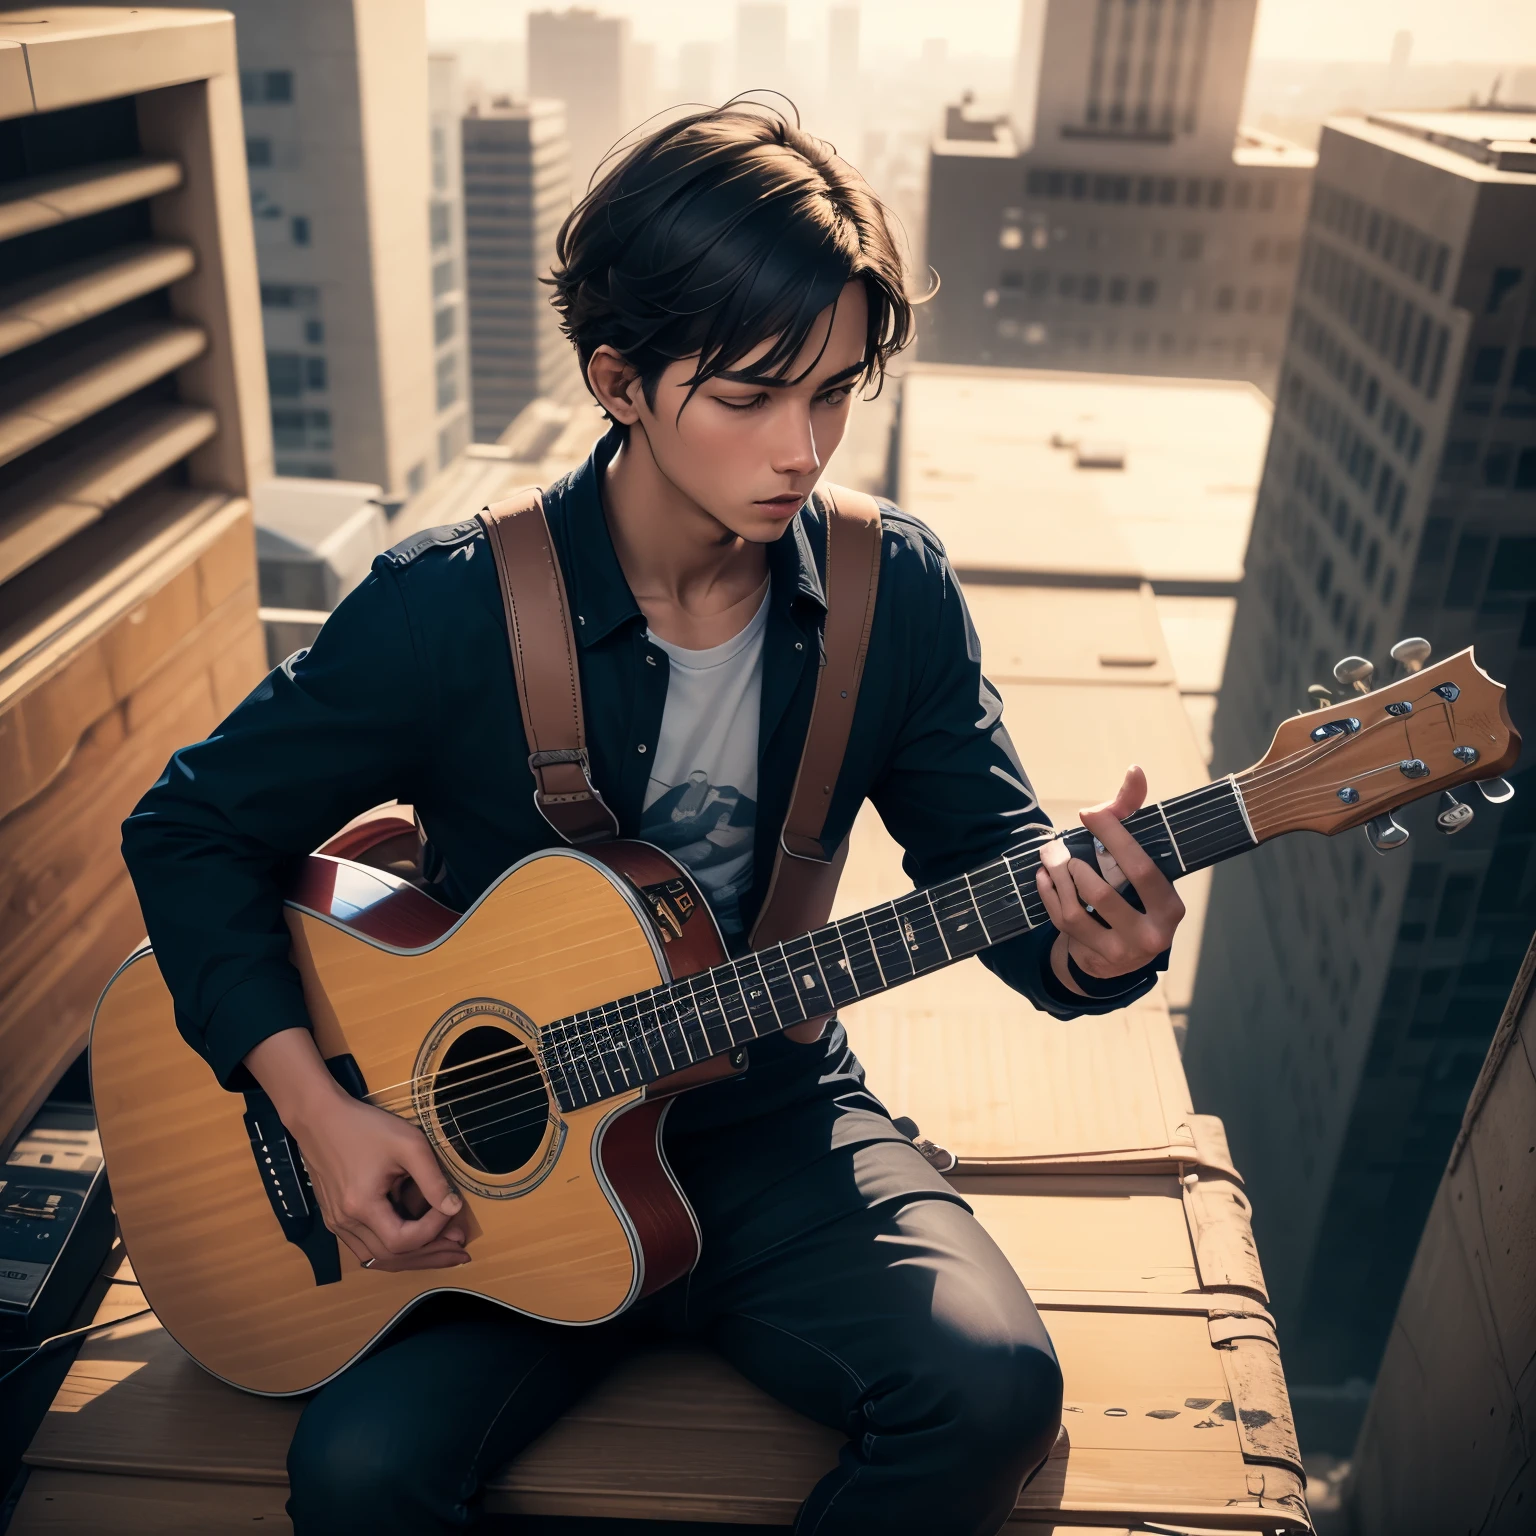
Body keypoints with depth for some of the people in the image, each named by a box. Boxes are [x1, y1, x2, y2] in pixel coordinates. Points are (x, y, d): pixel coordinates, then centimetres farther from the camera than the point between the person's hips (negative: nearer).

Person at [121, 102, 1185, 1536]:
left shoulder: (896, 593, -7)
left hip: (775, 1126, 2)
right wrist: (317, 1106, -15)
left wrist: (1086, 940, -24)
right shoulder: (448, 608, -15)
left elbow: (989, 857, 0)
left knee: (992, 1389, -20)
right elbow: (191, 826, -5)